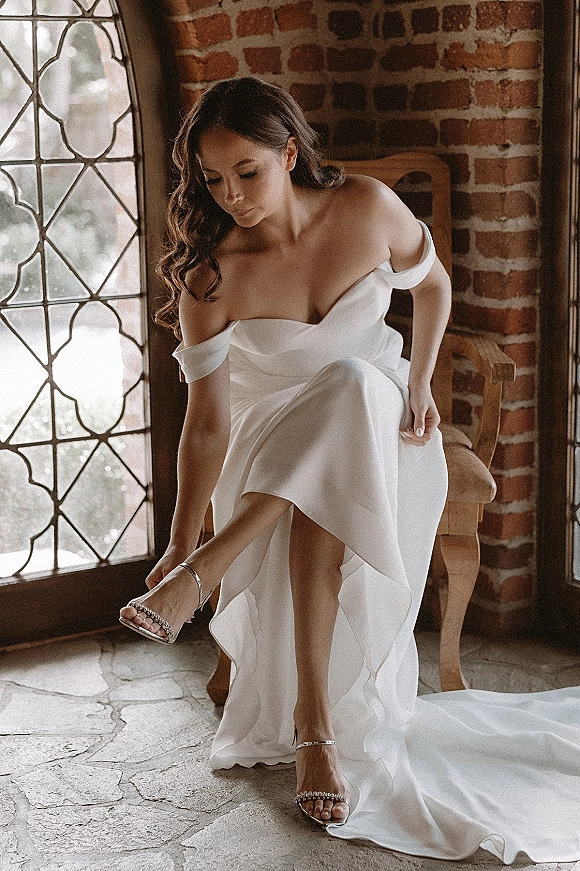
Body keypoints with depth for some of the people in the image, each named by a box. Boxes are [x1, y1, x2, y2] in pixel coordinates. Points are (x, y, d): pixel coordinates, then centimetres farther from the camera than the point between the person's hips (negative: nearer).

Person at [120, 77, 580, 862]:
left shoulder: (368, 209, -17)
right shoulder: (210, 273, -20)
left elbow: (433, 285, 5)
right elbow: (207, 418, -22)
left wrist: (419, 385, -4)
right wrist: (180, 541, -30)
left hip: (376, 424, 1)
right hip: (271, 431, 0)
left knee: (349, 389, -36)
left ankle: (209, 573, -35)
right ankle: (315, 722, -23)